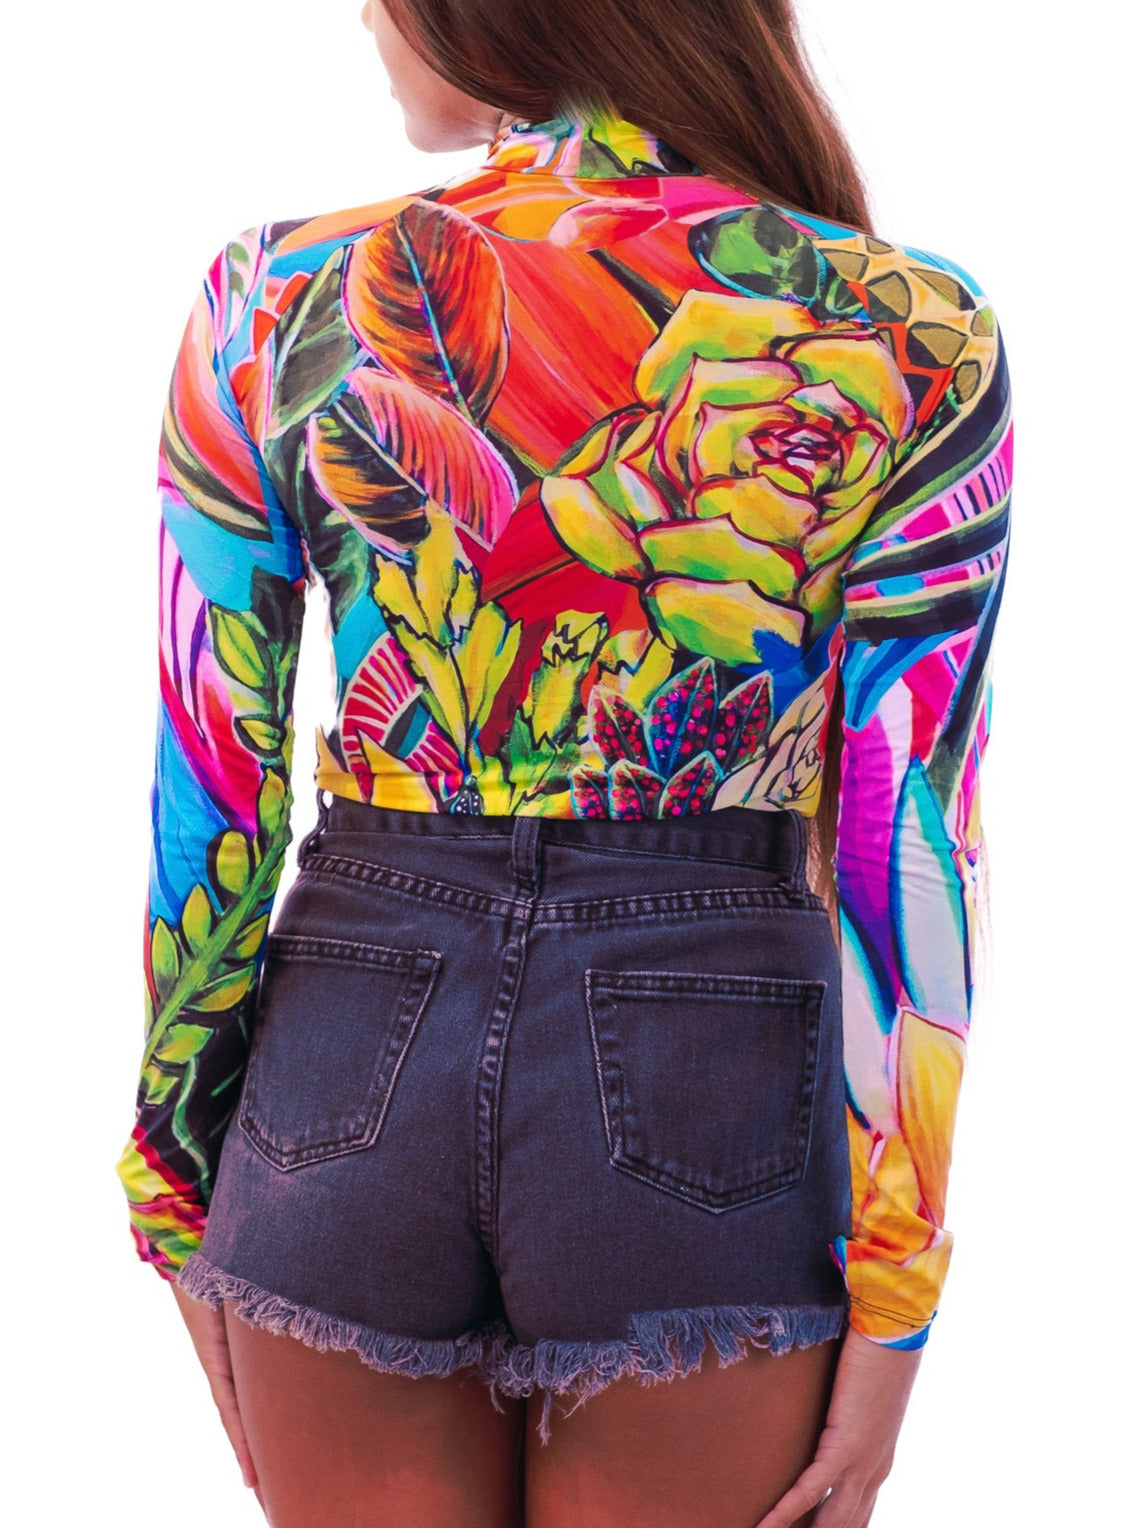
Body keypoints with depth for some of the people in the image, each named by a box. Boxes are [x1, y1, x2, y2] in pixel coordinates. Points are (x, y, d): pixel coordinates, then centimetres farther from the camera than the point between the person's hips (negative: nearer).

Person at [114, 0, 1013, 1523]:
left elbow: (207, 800, -1)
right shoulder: (907, 341, -7)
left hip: (348, 1062, 2)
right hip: (705, 1106, -1)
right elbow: (901, 843, -9)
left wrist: (184, 1200, 11)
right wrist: (889, 1309, -1)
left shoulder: (275, 299, -4)